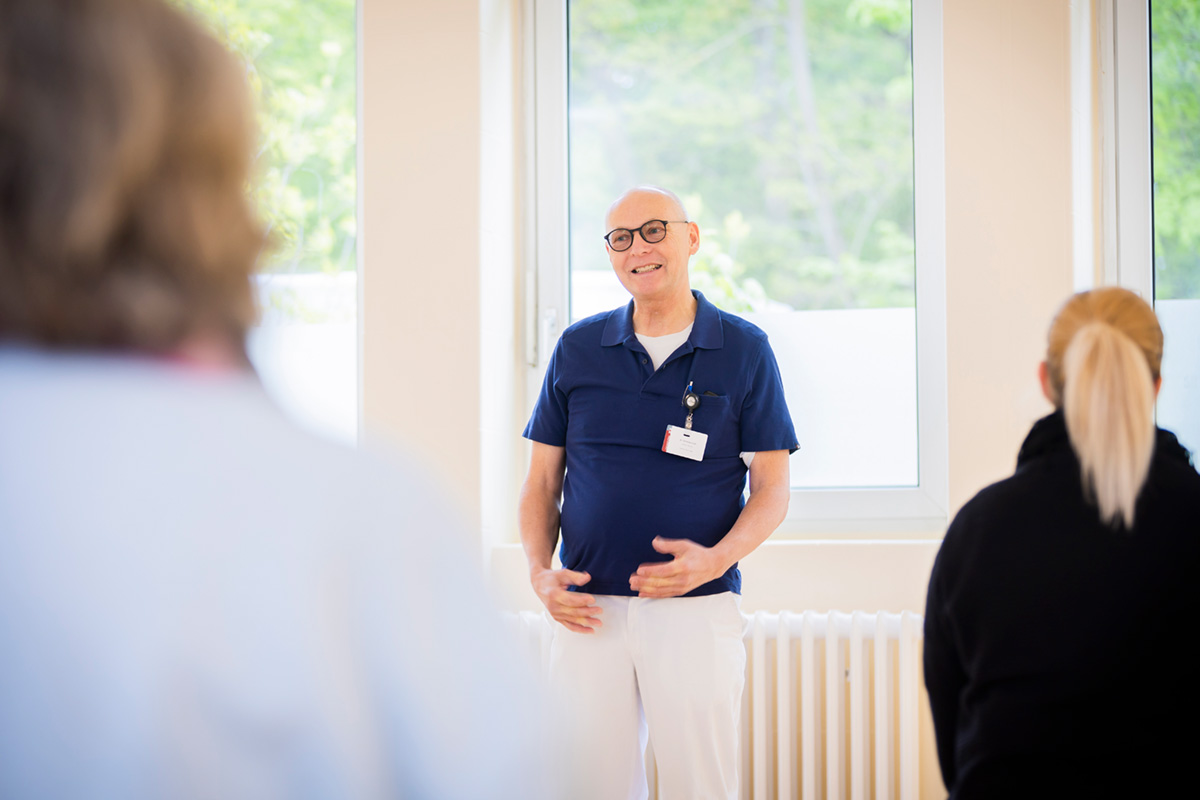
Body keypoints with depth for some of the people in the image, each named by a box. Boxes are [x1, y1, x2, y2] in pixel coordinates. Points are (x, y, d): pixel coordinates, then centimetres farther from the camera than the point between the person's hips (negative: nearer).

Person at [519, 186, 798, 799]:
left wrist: (715, 560, -15)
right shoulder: (577, 349, 10)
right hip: (588, 610, 2)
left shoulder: (745, 350, 4)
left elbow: (772, 489, 3)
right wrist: (540, 571, -4)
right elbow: (541, 482, 13)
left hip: (697, 609, -2)